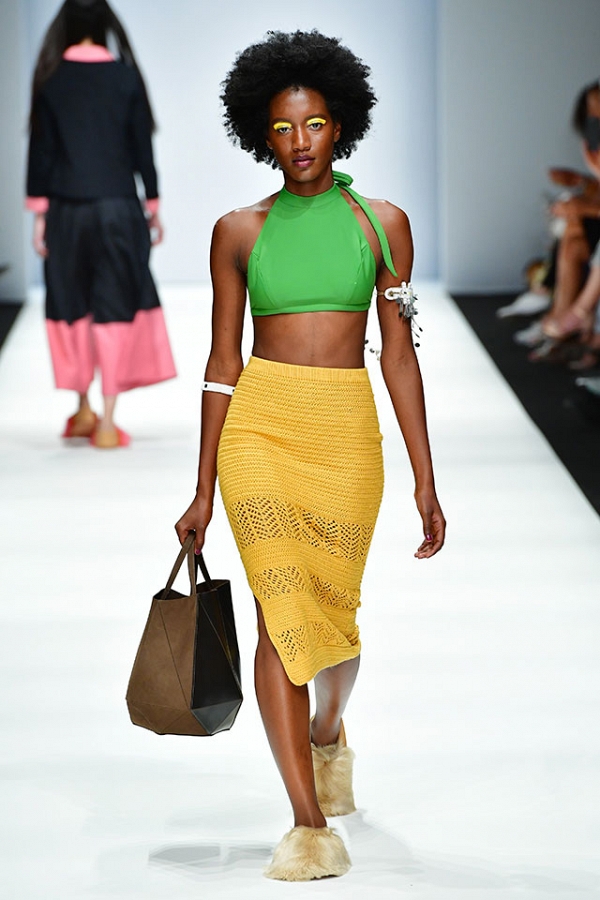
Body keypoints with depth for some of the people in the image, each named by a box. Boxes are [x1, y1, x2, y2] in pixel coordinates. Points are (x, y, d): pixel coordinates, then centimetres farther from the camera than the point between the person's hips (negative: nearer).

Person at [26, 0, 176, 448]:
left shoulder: (50, 80, -3)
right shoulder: (125, 77, -4)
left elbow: (41, 150, -1)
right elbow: (142, 147, 0)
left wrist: (39, 214, 4)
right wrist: (153, 207, 10)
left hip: (66, 209, 1)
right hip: (118, 206, -1)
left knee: (71, 307, 16)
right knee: (117, 309, 3)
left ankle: (84, 410, 24)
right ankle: (107, 422, 1)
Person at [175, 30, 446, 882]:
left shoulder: (381, 223, 7)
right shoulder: (239, 231, 7)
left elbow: (399, 353, 7)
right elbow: (222, 361, 9)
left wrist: (425, 482, 3)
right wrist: (203, 489, 8)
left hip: (347, 429, 1)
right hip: (259, 425, -1)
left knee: (333, 611, 9)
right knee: (281, 609, -13)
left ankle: (328, 731, 45)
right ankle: (311, 826, -11)